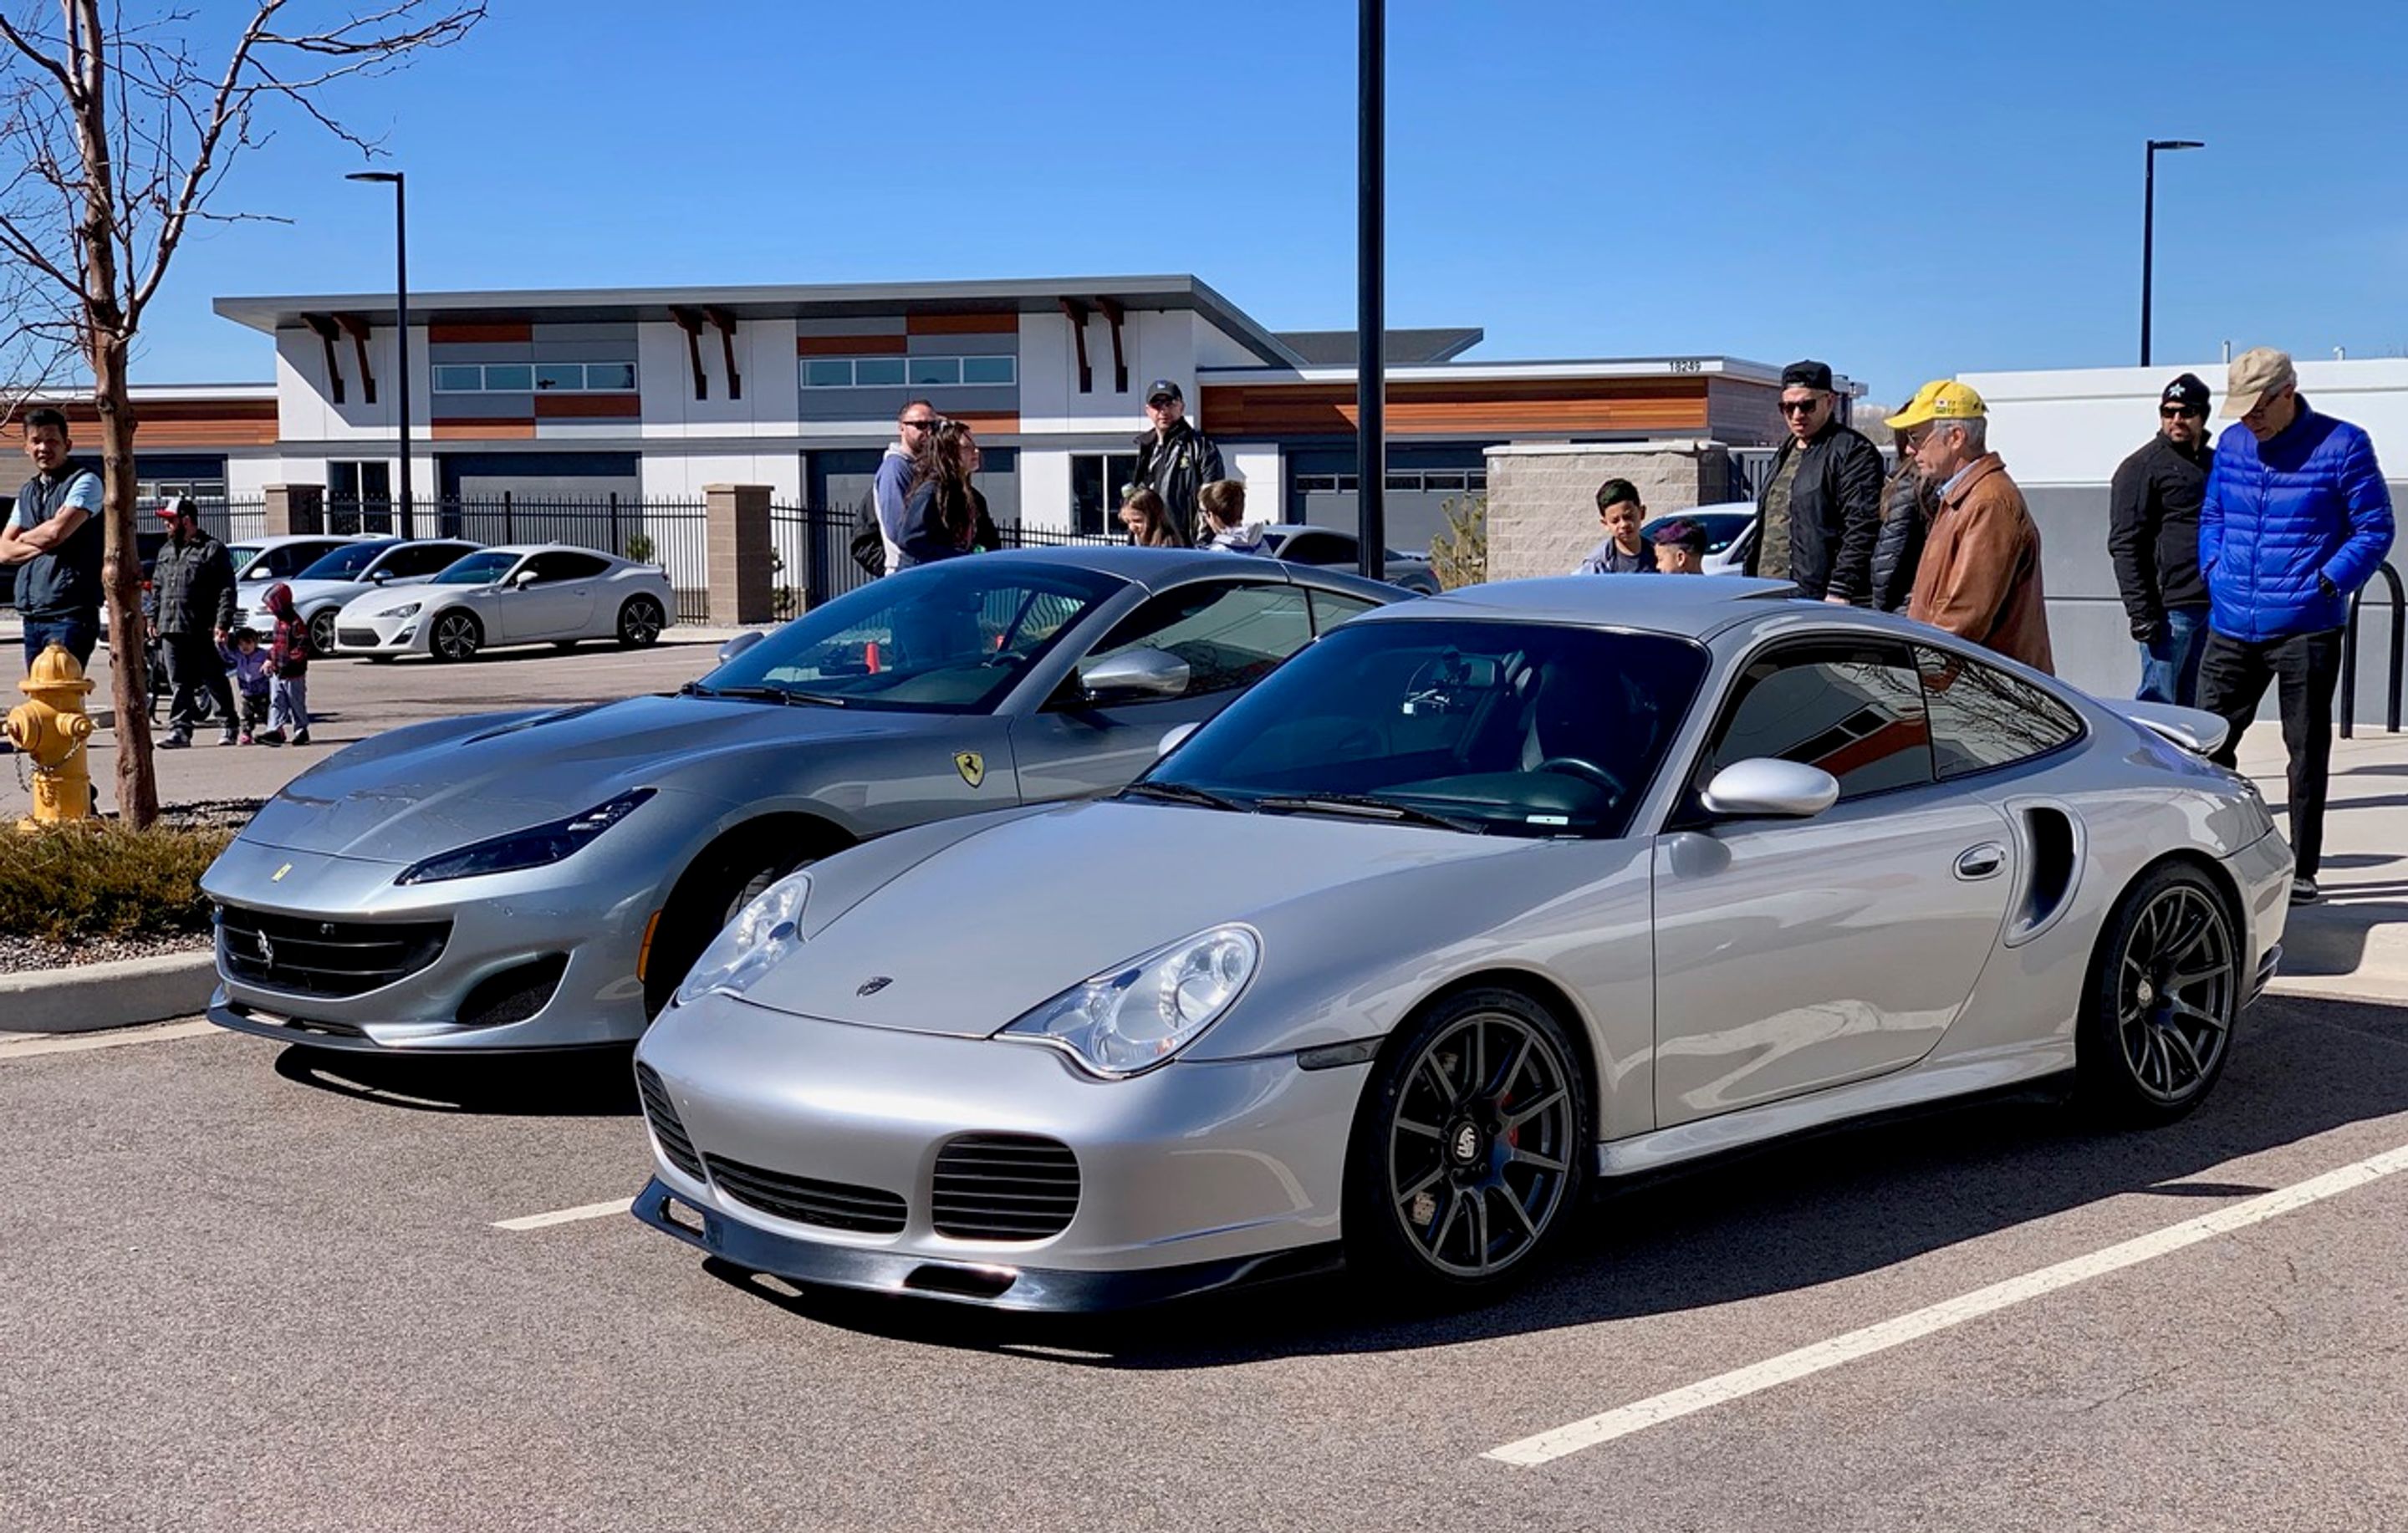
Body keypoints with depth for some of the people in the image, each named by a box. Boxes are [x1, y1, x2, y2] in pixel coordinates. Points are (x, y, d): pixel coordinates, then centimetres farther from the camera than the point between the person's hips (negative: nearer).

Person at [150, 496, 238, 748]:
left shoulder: (213, 550, -1)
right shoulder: (166, 552, 20)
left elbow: (226, 592, -7)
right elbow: (157, 589, 25)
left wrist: (223, 624, -15)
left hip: (203, 632, -6)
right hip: (171, 631, 6)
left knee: (215, 682, 2)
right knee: (180, 684, 2)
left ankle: (227, 726, 13)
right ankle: (180, 729, 1)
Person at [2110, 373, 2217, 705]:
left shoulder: (2215, 462, 17)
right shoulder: (2142, 467, -4)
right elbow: (2124, 544, -10)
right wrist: (2141, 611, -17)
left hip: (2212, 605, 7)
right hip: (2170, 607, -7)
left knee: (2193, 704, 12)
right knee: (2158, 702, -7)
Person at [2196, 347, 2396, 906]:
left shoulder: (2342, 445, -7)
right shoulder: (2231, 444, 7)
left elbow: (2375, 529, -4)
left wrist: (2326, 583, -12)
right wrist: (2214, 569, 5)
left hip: (2305, 630, -4)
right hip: (2231, 626, 5)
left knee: (2307, 753, 4)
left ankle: (2302, 871, 13)